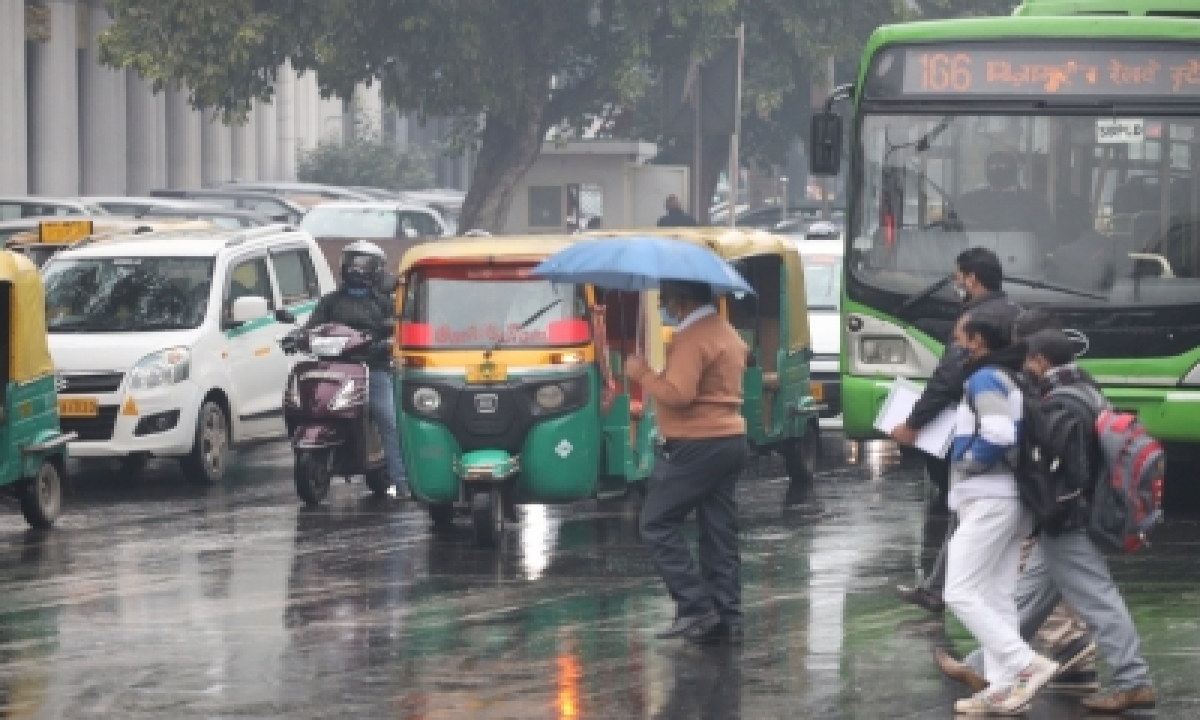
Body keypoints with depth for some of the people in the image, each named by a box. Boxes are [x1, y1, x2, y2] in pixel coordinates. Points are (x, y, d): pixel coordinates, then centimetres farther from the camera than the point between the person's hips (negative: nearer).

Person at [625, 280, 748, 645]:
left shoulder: (692, 338, -17)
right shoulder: (727, 332, 14)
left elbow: (678, 393, -25)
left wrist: (641, 373, -12)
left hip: (696, 446, -10)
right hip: (730, 439, 10)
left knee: (657, 525, -2)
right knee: (721, 533, 9)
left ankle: (695, 607, -8)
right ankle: (729, 617, 8)